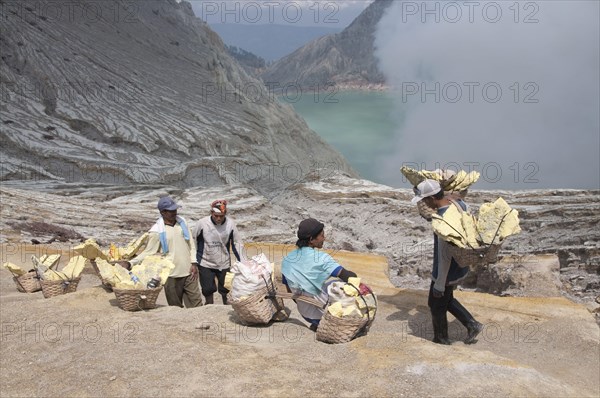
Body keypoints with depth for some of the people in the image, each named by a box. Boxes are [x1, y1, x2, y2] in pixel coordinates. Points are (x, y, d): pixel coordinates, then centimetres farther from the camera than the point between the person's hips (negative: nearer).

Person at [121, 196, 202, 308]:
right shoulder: (157, 231, -10)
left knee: (197, 304, 7)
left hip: (188, 271, 4)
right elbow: (148, 252, -5)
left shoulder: (182, 222, 4)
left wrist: (194, 263, -1)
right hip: (172, 275, -4)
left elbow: (191, 244, 8)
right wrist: (130, 263, -17)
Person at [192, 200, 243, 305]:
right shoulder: (202, 223, -16)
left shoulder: (230, 224, -12)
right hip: (206, 264, -1)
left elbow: (237, 243, -1)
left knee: (226, 292, 8)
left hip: (224, 264, 1)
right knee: (208, 291, 6)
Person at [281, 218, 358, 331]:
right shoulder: (321, 258, -20)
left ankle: (317, 323, 15)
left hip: (305, 314, 7)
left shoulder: (287, 260, -3)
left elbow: (290, 291, 6)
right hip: (321, 312, -6)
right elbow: (349, 277, -29)